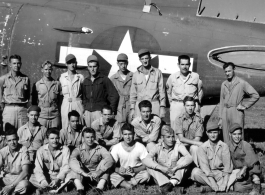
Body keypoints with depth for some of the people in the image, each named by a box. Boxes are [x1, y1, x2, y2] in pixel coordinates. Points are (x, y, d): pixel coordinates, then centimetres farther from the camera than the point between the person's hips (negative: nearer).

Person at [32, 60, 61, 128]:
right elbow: (34, 101, 11)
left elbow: (60, 100, 11)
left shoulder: (57, 84, 7)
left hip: (55, 116, 0)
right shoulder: (37, 84, 6)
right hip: (41, 116, 0)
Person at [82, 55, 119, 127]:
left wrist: (111, 111, -6)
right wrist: (85, 109, 13)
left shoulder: (104, 79, 0)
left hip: (100, 111, -5)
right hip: (88, 112, 5)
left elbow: (114, 96, -3)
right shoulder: (86, 81, 16)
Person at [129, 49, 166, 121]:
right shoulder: (136, 74, 9)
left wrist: (162, 107, 0)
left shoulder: (157, 72, 6)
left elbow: (161, 90, 6)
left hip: (154, 105, -1)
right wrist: (132, 108, 6)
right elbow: (133, 93, 12)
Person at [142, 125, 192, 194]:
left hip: (176, 175, 1)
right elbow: (145, 160, -26)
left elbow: (189, 158, -25)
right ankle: (164, 185, -36)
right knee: (150, 165, -23)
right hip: (161, 177, 0)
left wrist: (175, 168, -37)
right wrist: (161, 168, -38)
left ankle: (172, 183, -36)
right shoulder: (157, 147, -10)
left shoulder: (178, 146, -8)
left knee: (184, 159, -20)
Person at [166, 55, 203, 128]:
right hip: (176, 105, 0)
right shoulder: (172, 77, 5)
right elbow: (168, 91, 18)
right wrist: (171, 102, 11)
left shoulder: (196, 76, 5)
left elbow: (200, 91, 16)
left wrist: (198, 103, 10)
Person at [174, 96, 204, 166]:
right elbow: (181, 138, -11)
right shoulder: (179, 119, -2)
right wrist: (196, 143, -20)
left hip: (194, 145, 0)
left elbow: (197, 139, -5)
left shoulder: (199, 119, -2)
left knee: (194, 148, -32)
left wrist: (187, 143, -17)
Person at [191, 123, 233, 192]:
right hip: (207, 175, 0)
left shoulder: (224, 146, 0)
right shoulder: (202, 148, -3)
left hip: (221, 173, 0)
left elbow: (227, 165, -9)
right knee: (195, 171, -31)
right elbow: (204, 166, -14)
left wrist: (224, 183, -23)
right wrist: (213, 183, -26)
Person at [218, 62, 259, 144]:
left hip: (236, 112, -5)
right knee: (226, 139, 6)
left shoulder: (242, 83, -3)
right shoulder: (223, 84, 12)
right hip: (225, 113, 5)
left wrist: (244, 106, -6)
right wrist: (220, 118, 13)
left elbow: (256, 95, -5)